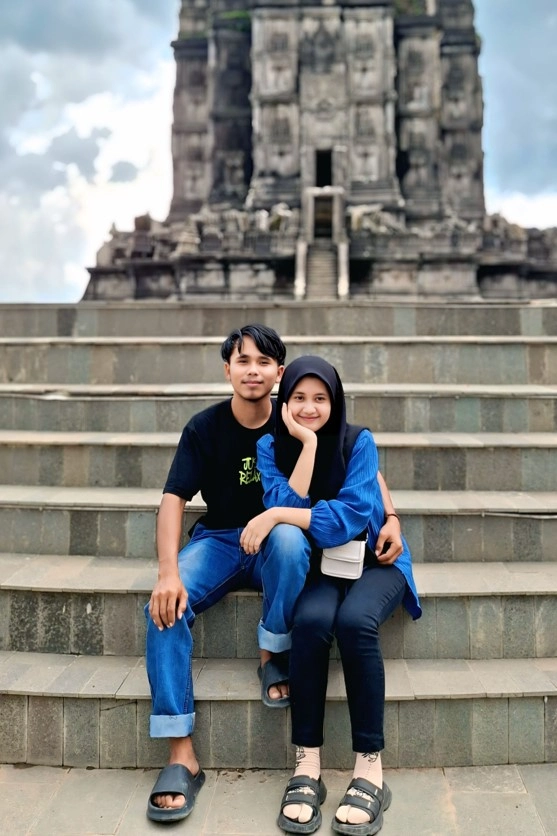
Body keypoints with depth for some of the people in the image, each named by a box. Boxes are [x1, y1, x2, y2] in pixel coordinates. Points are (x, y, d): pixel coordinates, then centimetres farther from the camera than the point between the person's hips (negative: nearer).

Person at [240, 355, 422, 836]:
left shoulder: (359, 441, -10)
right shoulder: (271, 448, -2)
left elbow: (354, 513, -22)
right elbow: (285, 507, -17)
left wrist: (277, 517, -25)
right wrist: (308, 445, -21)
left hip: (374, 560, -1)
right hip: (319, 565, 1)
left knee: (354, 620, -33)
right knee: (311, 620, -32)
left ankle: (370, 769, -24)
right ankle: (307, 767, -24)